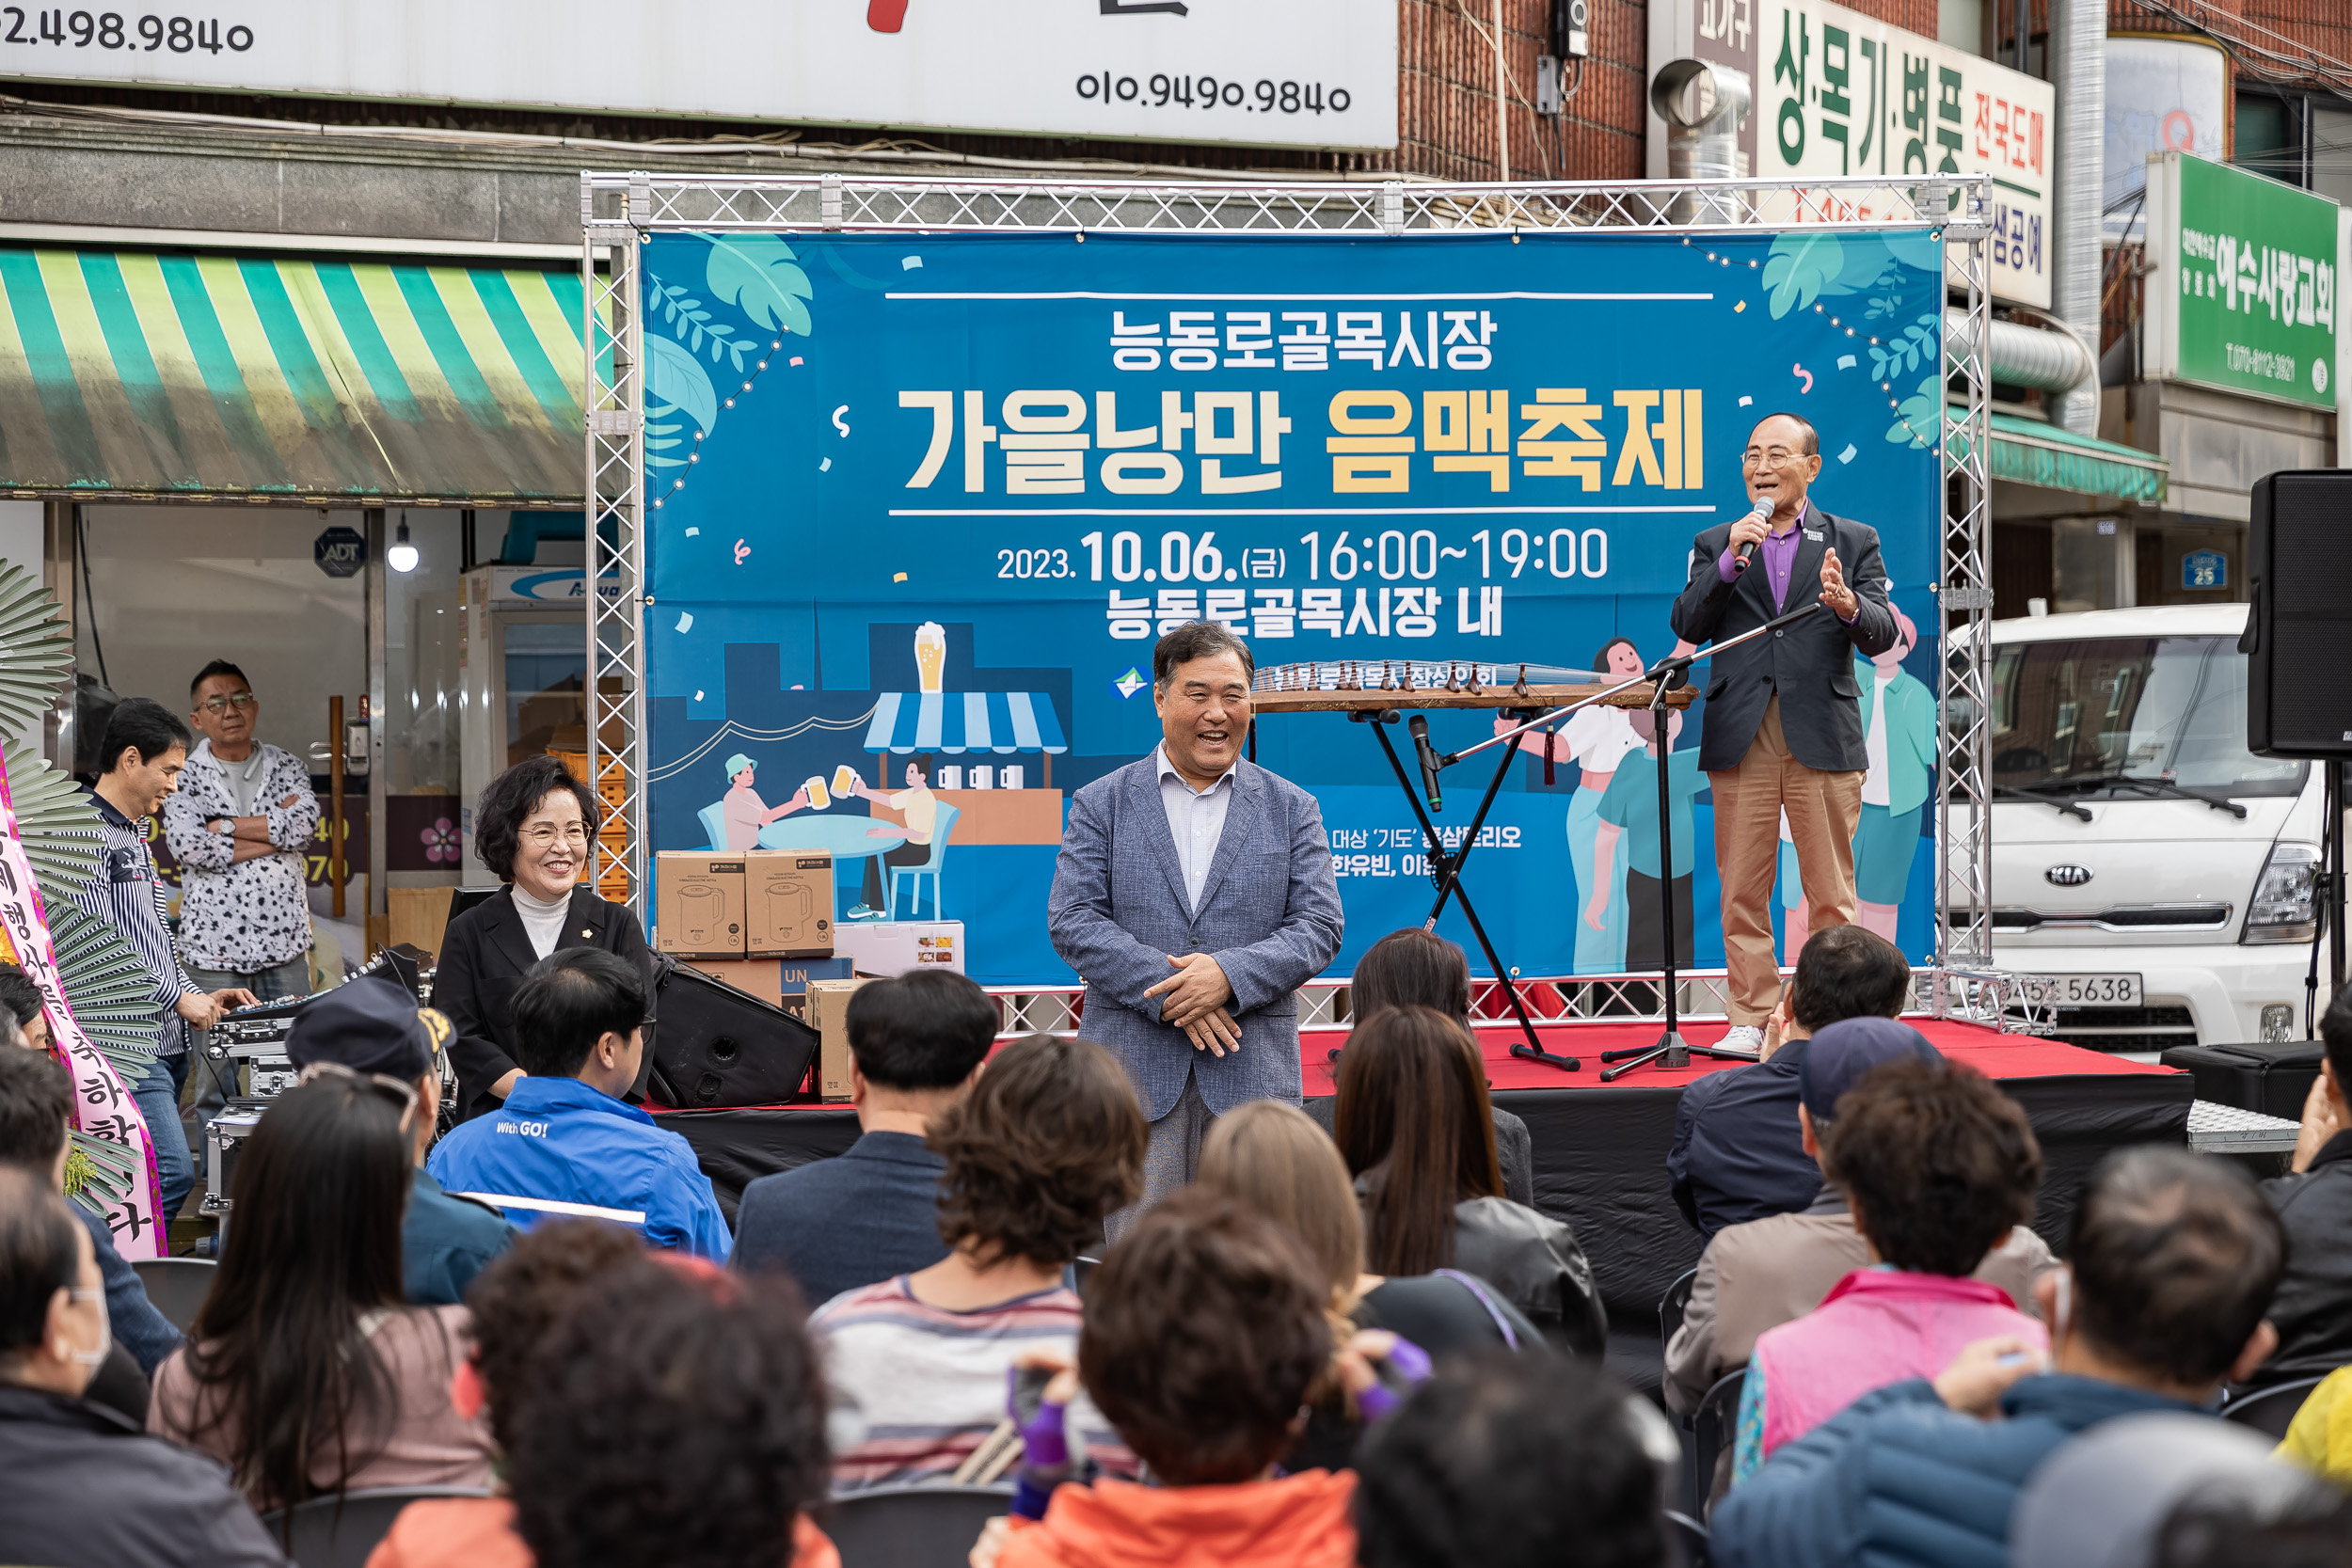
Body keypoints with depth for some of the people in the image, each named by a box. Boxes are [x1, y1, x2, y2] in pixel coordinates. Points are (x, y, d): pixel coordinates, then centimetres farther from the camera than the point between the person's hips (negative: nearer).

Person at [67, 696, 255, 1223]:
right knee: (171, 1175, -18)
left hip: (165, 1042, 10)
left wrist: (200, 996, 15)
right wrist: (178, 997, -13)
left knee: (167, 1175, 7)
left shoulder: (135, 837, 21)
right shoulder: (87, 834, -11)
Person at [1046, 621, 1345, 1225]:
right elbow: (1072, 920, -2)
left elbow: (1319, 925, 2)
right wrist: (1166, 993, -15)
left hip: (1254, 1068, 1)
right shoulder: (1102, 804, 7)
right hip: (1136, 1062, -1)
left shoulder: (1292, 809, 10)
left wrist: (1231, 975, -16)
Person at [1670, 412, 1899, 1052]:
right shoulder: (1715, 544, 13)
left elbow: (1881, 637, 0)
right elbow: (1687, 627, 0)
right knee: (1743, 891, 1)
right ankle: (1751, 1018, 9)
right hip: (1741, 740, 1)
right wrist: (1728, 563, -13)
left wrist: (1848, 606, -22)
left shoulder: (1853, 542, 10)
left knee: (1830, 892, 1)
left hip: (1823, 736, -1)